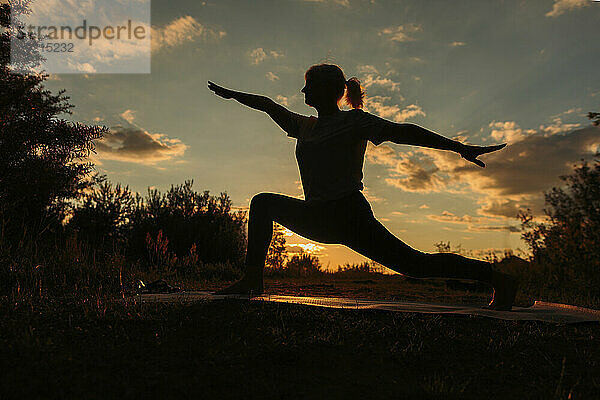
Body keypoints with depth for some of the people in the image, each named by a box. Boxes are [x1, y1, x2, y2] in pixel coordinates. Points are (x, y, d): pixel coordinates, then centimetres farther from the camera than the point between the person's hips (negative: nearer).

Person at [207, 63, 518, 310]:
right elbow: (268, 105, 30)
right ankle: (253, 280, 3)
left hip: (349, 215, -7)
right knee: (263, 203, 9)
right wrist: (231, 94, 38)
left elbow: (403, 132, -9)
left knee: (414, 264, -15)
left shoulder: (354, 121, -2)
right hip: (318, 218, 7)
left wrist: (460, 148, -13)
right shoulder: (305, 126, 18)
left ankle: (499, 279, -3)